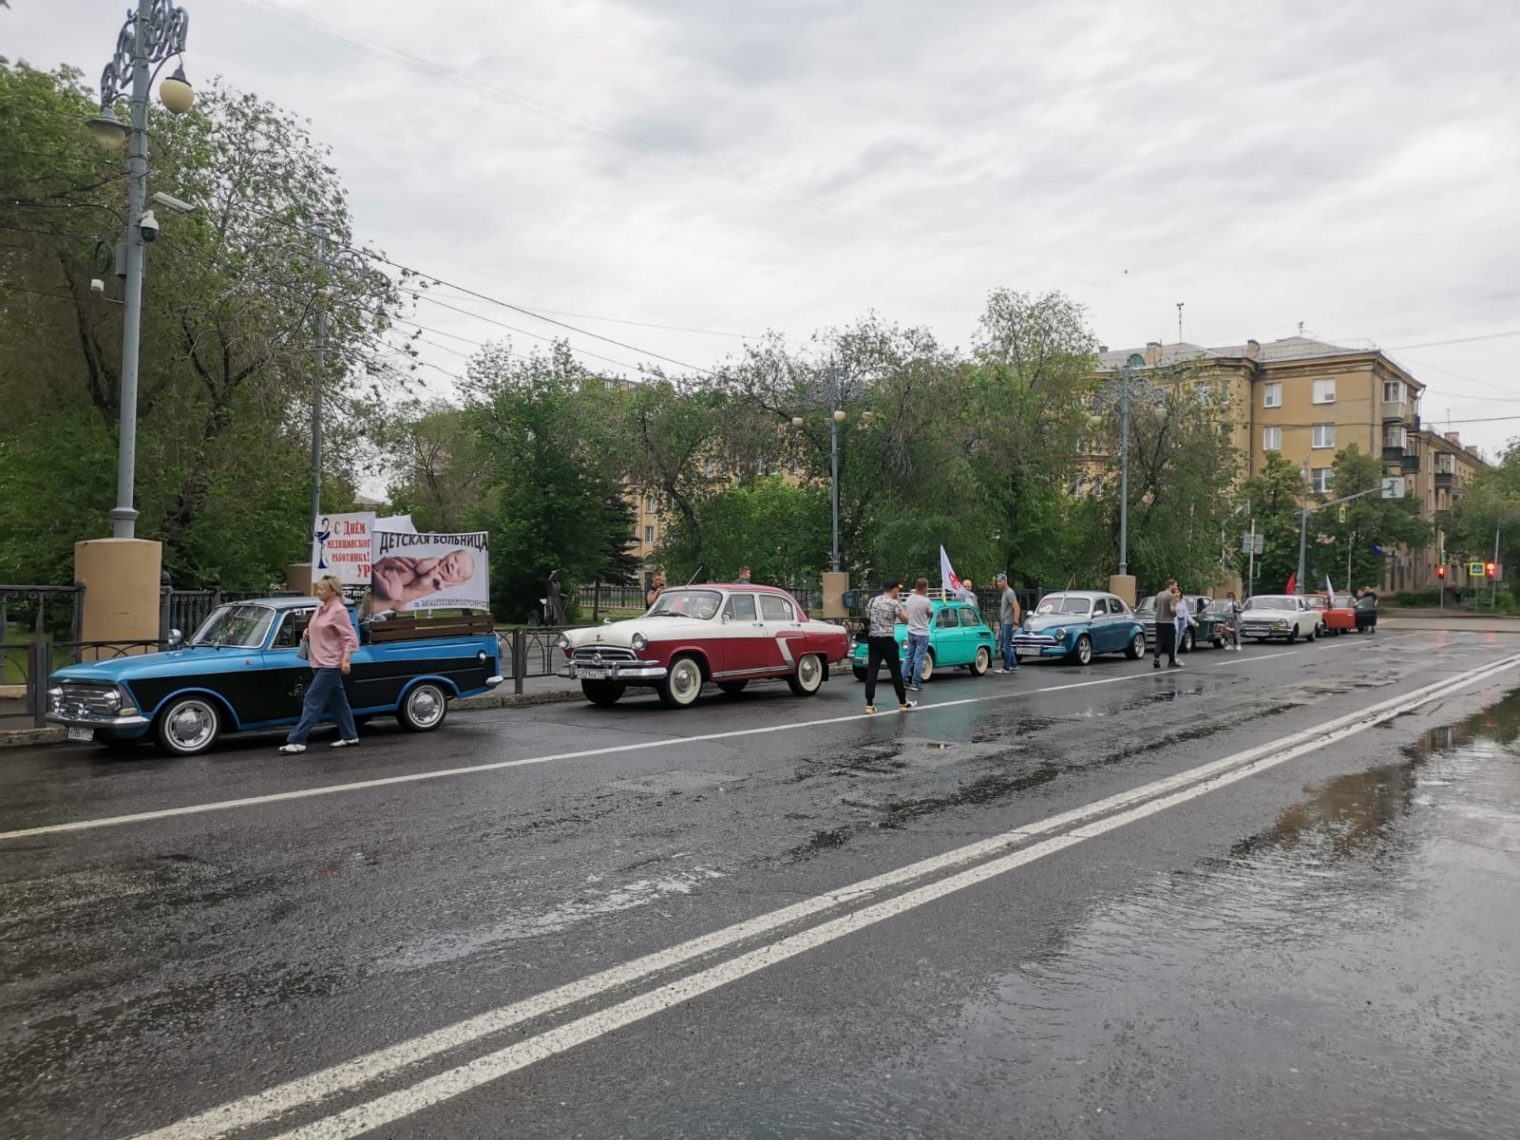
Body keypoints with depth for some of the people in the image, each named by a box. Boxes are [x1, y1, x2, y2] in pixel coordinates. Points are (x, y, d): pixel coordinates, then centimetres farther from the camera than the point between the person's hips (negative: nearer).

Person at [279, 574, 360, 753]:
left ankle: (297, 741, -9)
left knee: (313, 702, -9)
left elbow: (351, 638, -15)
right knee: (337, 701, 13)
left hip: (330, 665, -9)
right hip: (319, 663, 9)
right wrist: (307, 634, 6)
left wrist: (345, 659, -23)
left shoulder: (339, 611, -12)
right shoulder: (321, 609, 12)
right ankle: (349, 737, 21)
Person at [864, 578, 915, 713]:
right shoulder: (894, 603, -9)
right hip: (887, 640, -5)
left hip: (872, 639, 5)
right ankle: (903, 703, 15)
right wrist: (899, 602, 4)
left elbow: (867, 619, 14)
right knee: (896, 671, 6)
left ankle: (869, 704, -2)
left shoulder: (872, 601, 9)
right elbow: (905, 619, -4)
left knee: (871, 671, 2)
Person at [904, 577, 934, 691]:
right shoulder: (926, 601, -19)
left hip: (911, 632, 6)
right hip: (922, 634, -6)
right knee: (919, 659, 1)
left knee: (909, 657, 16)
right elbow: (931, 616, -3)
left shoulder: (909, 598, -2)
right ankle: (915, 684, 4)